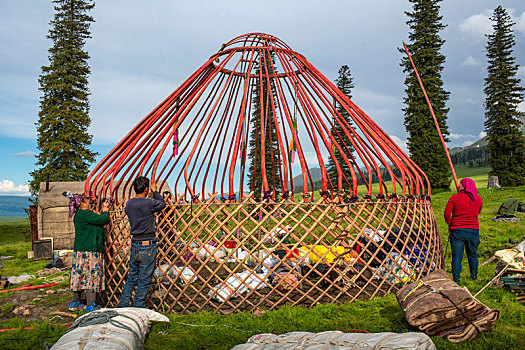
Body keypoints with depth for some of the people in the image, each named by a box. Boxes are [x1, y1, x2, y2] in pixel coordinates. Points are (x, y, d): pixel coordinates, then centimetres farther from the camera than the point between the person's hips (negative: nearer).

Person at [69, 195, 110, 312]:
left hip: (80, 250, 10)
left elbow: (98, 220, 19)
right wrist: (105, 211, 2)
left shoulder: (79, 215, 17)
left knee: (81, 276, 14)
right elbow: (103, 219, -16)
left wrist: (103, 211, 16)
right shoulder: (86, 214, -15)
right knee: (92, 276, -4)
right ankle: (90, 305, 1)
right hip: (90, 251, -10)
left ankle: (75, 303, 22)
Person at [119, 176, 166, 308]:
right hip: (148, 245, -7)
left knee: (132, 277, 19)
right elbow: (162, 203, 3)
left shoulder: (129, 204, 4)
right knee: (144, 280, 3)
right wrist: (155, 191, 16)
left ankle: (123, 305, 24)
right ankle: (138, 309, 10)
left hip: (134, 243, 7)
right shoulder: (149, 203, -16)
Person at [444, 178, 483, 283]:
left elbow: (447, 214, -10)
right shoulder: (478, 199, 3)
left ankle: (456, 279, 0)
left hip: (457, 230, -3)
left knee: (457, 255, 0)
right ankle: (474, 276, 32)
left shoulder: (454, 198, -8)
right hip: (473, 230, 3)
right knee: (472, 254, 18)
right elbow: (477, 213, 17)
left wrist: (450, 224, 6)